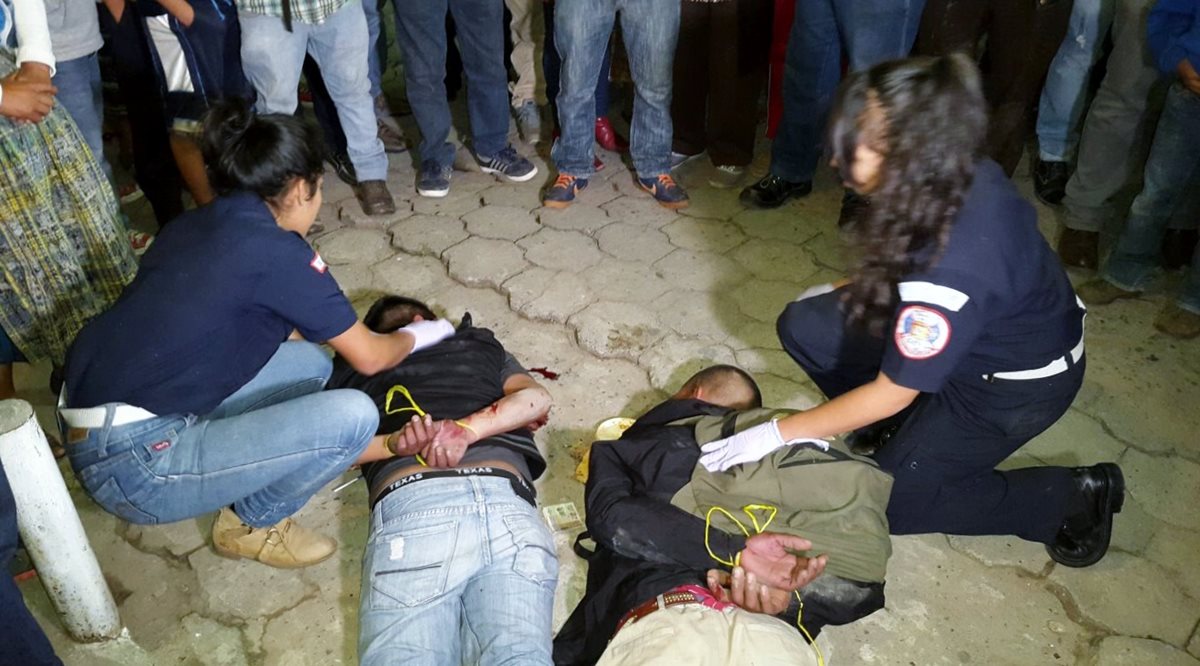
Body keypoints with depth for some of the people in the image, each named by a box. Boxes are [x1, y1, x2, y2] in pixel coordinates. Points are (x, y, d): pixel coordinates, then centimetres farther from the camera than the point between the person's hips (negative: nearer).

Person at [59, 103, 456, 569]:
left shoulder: (194, 226, 10)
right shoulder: (274, 249, -15)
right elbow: (369, 358, -4)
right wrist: (412, 337, 17)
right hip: (136, 461, -9)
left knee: (310, 365, 12)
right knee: (353, 416, -15)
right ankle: (253, 523, 8)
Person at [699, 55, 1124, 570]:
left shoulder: (949, 273, -40)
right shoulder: (953, 174, -19)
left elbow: (891, 393, -27)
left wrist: (777, 433, -20)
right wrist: (846, 291, 9)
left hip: (1017, 384, -7)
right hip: (986, 328, 7)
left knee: (889, 500, 1)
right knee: (804, 325, -5)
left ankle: (1074, 496, 12)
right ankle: (914, 430, 15)